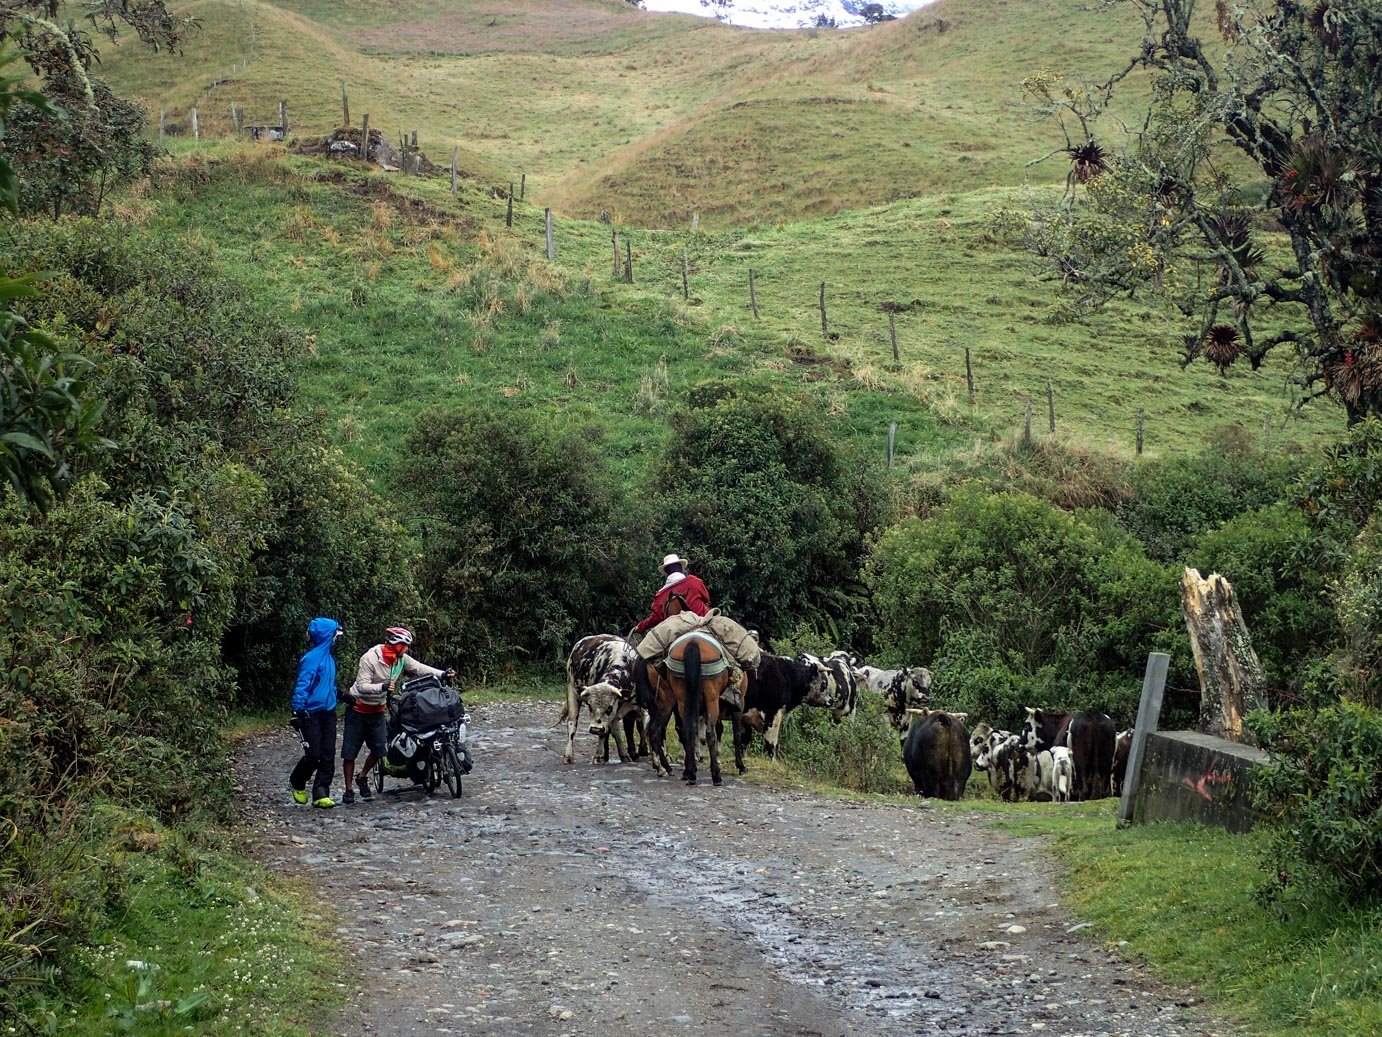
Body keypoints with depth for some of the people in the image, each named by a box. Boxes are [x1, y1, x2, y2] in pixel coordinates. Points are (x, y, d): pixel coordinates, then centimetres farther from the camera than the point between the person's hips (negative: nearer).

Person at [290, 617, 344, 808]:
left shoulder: (329, 658, 12)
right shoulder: (312, 658, -16)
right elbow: (302, 685, -19)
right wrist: (297, 711, -22)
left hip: (328, 713, 8)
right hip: (312, 714, -8)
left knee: (328, 756, 2)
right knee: (313, 755, -6)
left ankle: (321, 795, 4)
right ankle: (297, 783, 20)